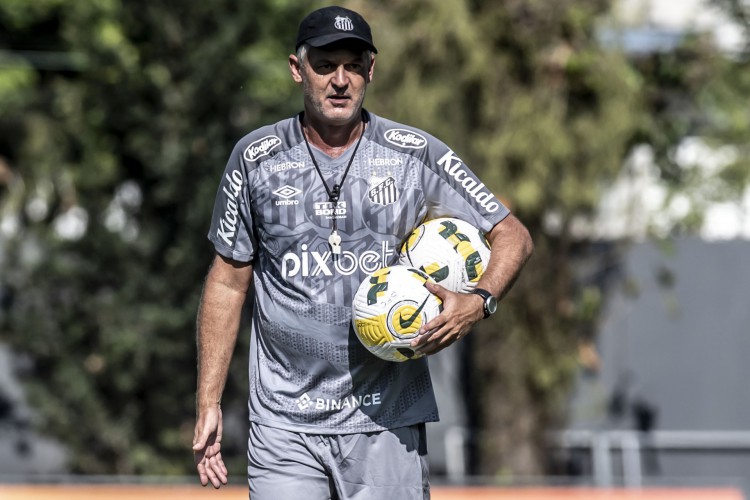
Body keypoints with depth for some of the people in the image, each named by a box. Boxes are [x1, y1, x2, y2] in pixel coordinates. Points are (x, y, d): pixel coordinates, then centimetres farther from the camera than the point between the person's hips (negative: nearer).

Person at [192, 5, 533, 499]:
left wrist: (479, 303, -16)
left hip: (387, 421, 0)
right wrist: (208, 403, 3)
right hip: (285, 428, 0)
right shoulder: (256, 158, 3)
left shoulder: (415, 154, 1)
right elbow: (228, 280, 9)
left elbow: (513, 235, 4)